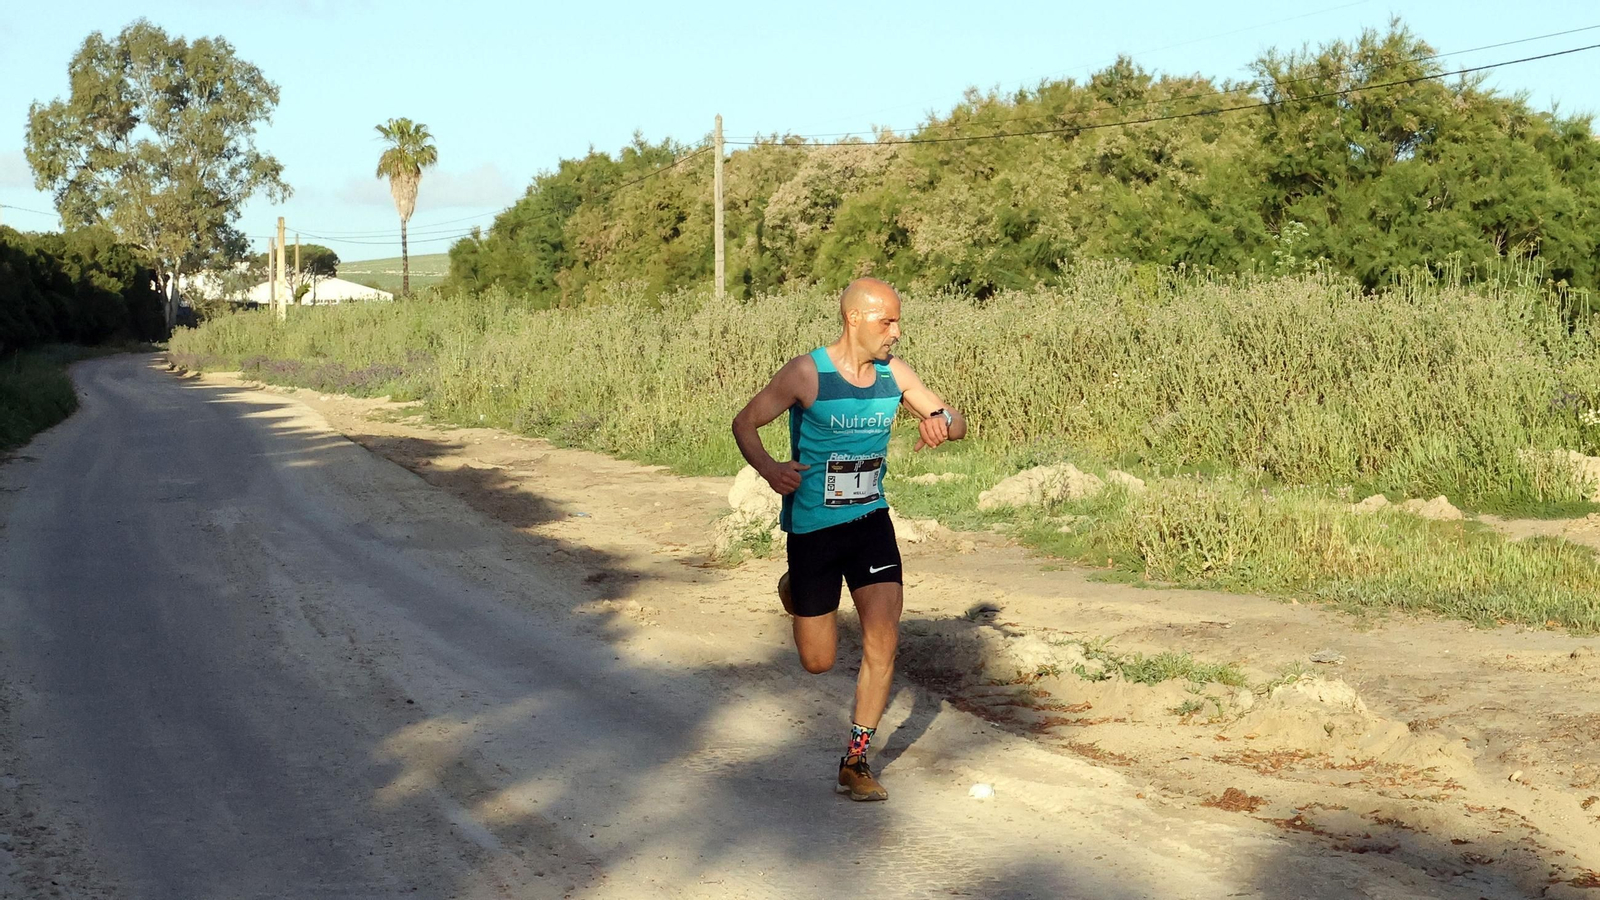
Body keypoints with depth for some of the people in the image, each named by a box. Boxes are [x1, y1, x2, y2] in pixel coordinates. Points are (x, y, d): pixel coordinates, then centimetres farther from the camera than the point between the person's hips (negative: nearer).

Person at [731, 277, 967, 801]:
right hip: (812, 527, -3)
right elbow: (745, 423, -6)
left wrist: (941, 421, -20)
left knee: (883, 642, -11)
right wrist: (768, 468, -26)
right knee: (818, 662, 6)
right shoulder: (807, 374, -14)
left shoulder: (894, 373, -1)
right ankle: (794, 587, 42)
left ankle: (855, 763, 4)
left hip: (871, 521, 3)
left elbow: (957, 424, 6)